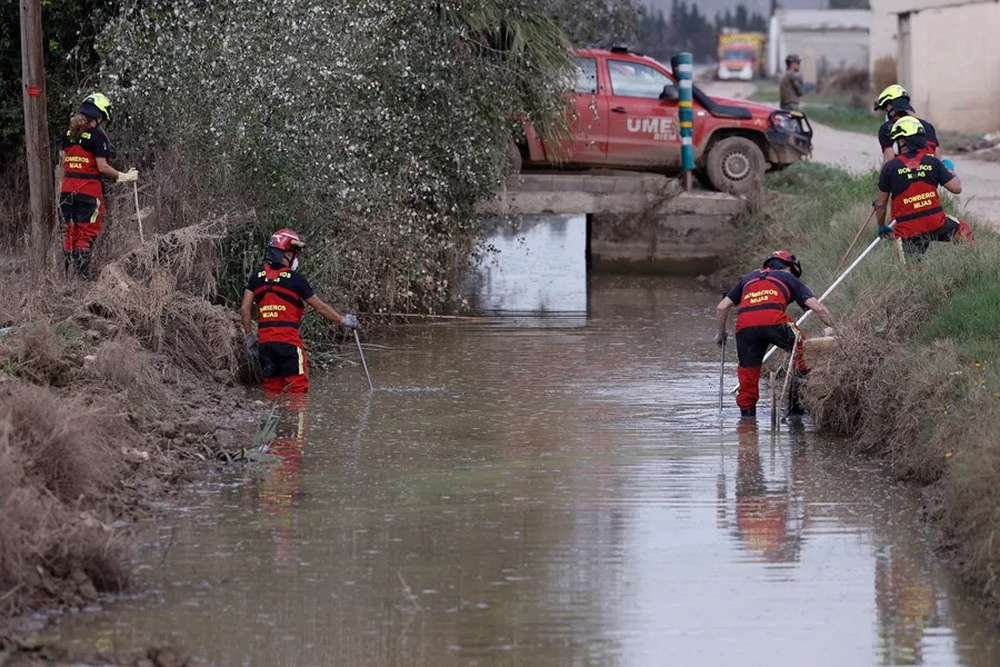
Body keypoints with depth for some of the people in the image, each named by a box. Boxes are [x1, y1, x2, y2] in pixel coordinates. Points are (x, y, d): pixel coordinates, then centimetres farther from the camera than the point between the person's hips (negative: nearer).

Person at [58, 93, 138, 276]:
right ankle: (80, 275, -7)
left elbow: (63, 161, 12)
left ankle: (68, 275, 13)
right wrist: (123, 176, -3)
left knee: (70, 232, 12)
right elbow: (102, 167, -13)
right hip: (89, 190, -6)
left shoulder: (69, 133, 9)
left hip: (67, 190, 6)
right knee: (87, 234, -2)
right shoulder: (97, 135, -11)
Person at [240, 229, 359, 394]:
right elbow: (319, 307, 2)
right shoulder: (295, 279, -5)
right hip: (288, 340, -5)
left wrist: (249, 336, 17)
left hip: (265, 341, 5)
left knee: (272, 388, 12)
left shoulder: (257, 277, 8)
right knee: (297, 387, -1)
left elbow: (245, 309, 6)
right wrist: (343, 320, 15)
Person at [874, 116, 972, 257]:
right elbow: (956, 188, 3)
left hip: (907, 231, -1)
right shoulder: (932, 162, 1)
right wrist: (949, 171, 24)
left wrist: (882, 228, 22)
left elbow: (880, 203, 5)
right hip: (936, 225, 1)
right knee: (963, 231, 24)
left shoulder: (890, 167, -1)